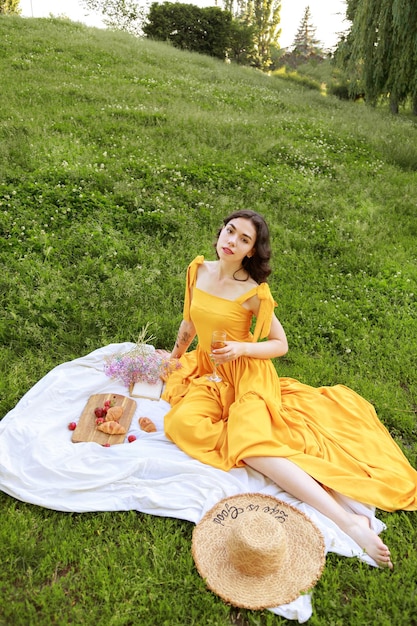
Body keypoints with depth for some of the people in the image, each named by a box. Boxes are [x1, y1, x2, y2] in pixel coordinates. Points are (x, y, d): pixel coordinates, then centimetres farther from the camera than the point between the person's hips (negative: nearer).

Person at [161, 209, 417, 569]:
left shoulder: (254, 292, -13)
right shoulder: (198, 269, 2)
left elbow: (280, 345, -5)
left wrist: (241, 348, -22)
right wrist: (175, 355, 29)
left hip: (246, 375, -5)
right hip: (206, 371, 5)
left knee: (249, 444, -31)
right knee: (181, 423, -26)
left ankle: (347, 520, -27)